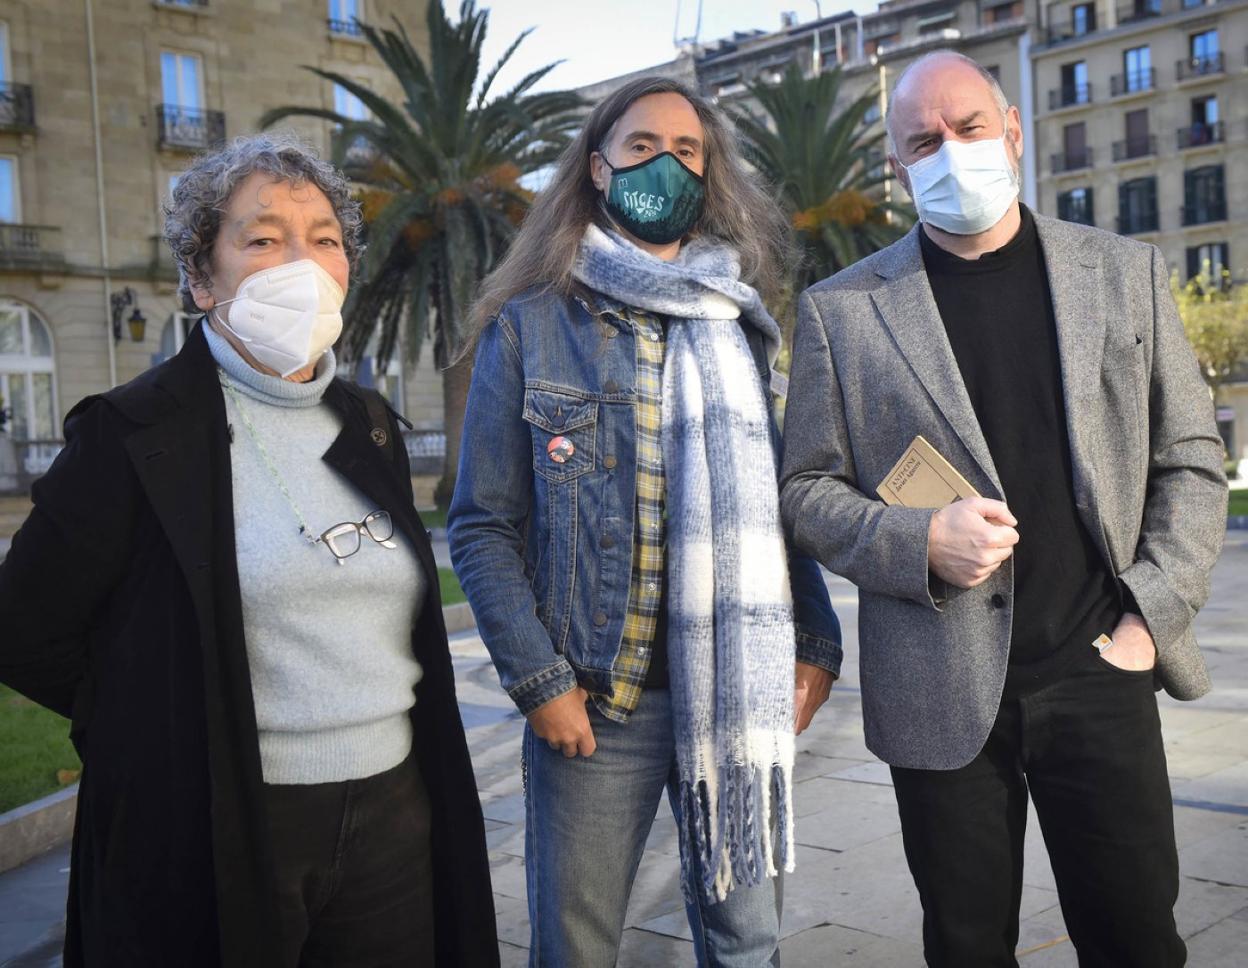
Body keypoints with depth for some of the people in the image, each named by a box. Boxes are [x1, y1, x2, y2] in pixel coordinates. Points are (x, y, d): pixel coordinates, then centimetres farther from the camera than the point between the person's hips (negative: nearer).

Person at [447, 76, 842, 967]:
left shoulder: (737, 324, 10)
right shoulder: (529, 326, 0)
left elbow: (773, 502, 12)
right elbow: (482, 526, -2)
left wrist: (816, 644, 3)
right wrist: (538, 680, -9)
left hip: (738, 695, 3)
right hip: (592, 701, -2)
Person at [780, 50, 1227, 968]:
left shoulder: (1128, 273, 6)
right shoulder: (841, 308, 1)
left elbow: (1190, 461, 7)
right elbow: (808, 489, 3)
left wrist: (1152, 616, -4)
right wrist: (919, 541, -15)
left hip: (1099, 672, 1)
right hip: (939, 689, -1)